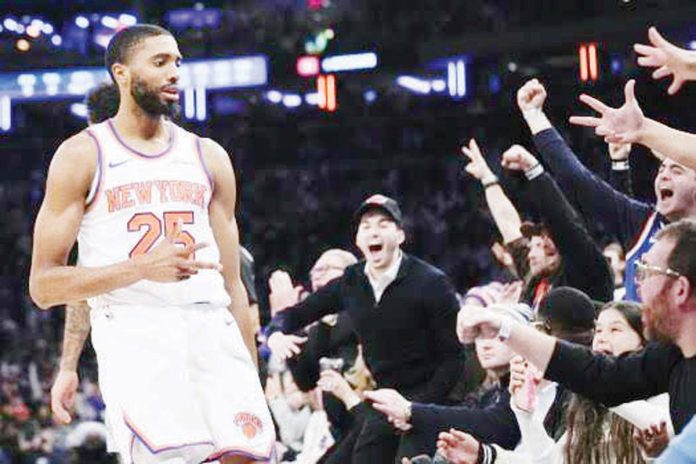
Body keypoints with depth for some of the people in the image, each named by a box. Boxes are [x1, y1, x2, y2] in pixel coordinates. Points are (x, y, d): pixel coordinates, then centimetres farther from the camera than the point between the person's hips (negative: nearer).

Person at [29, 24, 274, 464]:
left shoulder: (209, 157, 19)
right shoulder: (82, 155, 6)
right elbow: (44, 286, 0)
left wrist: (252, 383, 15)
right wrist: (141, 267, -14)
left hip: (212, 328, 4)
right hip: (133, 330, -4)